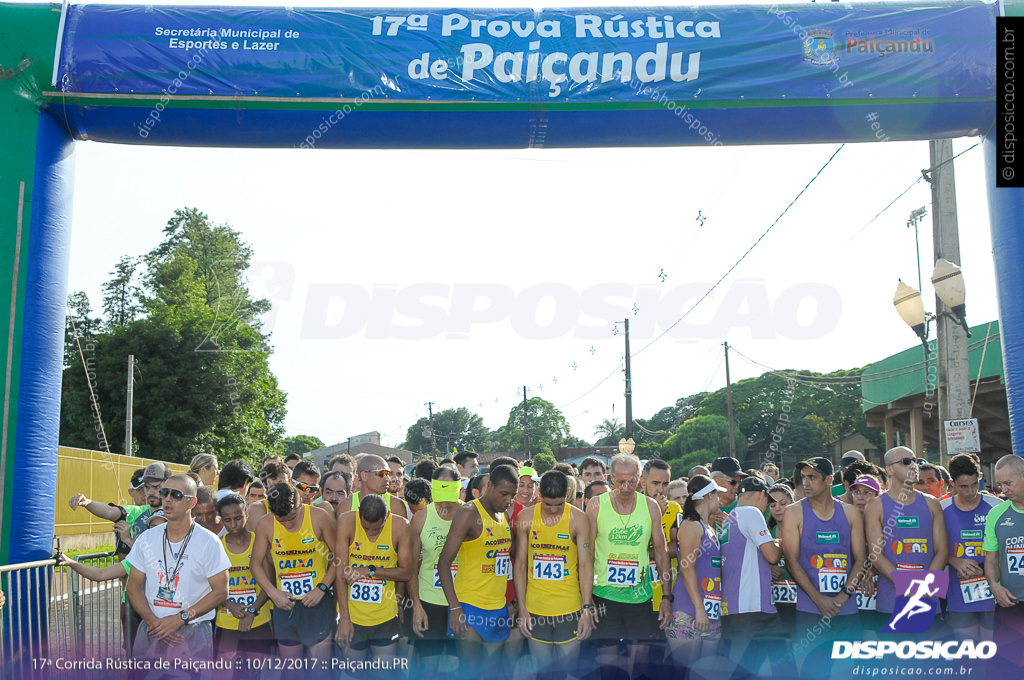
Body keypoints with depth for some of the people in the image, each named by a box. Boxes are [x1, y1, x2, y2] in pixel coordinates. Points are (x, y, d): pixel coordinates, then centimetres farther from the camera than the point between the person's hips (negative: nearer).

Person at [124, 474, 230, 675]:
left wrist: (180, 618, -14)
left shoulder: (209, 542, -6)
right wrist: (152, 620, -9)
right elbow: (134, 587, 7)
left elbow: (220, 591, -7)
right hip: (151, 630, 3)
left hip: (193, 635, -3)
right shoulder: (146, 539, 5)